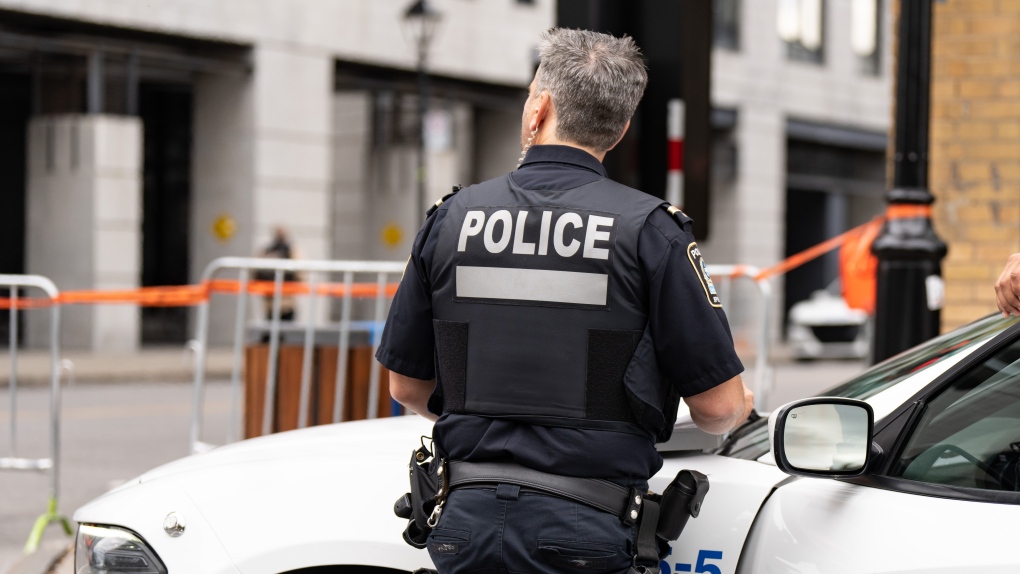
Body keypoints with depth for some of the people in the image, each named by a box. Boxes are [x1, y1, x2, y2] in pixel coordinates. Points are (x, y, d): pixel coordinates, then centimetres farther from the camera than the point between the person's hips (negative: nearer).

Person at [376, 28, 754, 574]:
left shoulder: (451, 217, 3)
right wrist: (740, 407, 19)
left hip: (466, 523, 3)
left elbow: (407, 386, 11)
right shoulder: (648, 228, -6)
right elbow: (717, 406, -6)